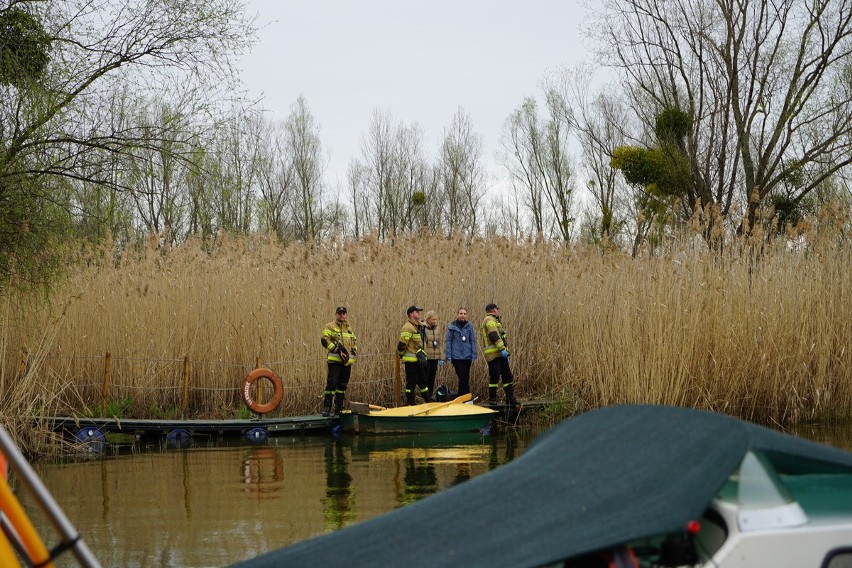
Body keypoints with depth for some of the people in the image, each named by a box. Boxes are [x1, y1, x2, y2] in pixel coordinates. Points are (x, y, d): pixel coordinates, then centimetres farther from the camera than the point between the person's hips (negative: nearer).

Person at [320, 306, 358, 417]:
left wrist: (354, 351, 12)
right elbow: (324, 340, -10)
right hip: (334, 360, -6)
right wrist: (336, 349, -19)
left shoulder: (349, 328, 21)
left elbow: (355, 341, 30)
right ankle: (326, 408, -12)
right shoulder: (330, 327, 1)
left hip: (347, 361, 6)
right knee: (331, 383, -14)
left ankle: (339, 408, 14)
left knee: (342, 385, 9)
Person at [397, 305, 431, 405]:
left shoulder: (417, 326, 17)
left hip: (418, 360, 10)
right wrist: (401, 355, -9)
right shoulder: (408, 327, -16)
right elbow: (401, 344, -20)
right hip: (411, 360, -10)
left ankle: (429, 401, 22)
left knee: (422, 381, 15)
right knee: (411, 382, -4)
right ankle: (410, 404, 1)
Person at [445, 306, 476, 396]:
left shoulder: (469, 326, 5)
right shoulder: (452, 327, 0)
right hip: (457, 357, -3)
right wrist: (449, 356, -3)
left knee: (466, 378, 8)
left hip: (467, 356, 3)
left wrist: (473, 356, 2)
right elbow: (449, 341, 2)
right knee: (463, 377, -11)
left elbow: (473, 341, 7)